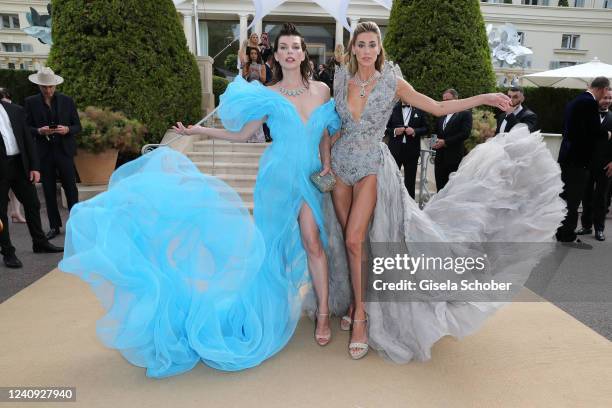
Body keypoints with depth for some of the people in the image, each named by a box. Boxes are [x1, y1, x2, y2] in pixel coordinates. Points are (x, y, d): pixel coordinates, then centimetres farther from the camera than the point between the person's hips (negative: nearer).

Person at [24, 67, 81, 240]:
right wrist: (39, 131, -15)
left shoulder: (67, 100, 5)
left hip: (64, 151, -1)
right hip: (43, 153, 1)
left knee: (71, 188, 0)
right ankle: (54, 226, 15)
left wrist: (67, 130, -15)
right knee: (49, 191, 6)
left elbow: (77, 127, 6)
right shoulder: (31, 102, 5)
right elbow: (26, 128, 5)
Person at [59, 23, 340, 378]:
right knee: (277, 240, 6)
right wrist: (199, 130, 0)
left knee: (312, 241, -4)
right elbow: (241, 134, 6)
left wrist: (328, 161, 5)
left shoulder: (322, 90, 8)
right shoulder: (268, 96, 0)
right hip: (279, 176, -2)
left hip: (310, 177, 2)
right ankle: (272, 308, 24)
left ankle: (323, 312, 10)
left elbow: (330, 131, 18)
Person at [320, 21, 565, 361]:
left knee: (355, 239, -12)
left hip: (371, 167, -3)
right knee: (345, 238, 9)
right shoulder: (341, 80, 4)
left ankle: (361, 315, 2)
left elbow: (437, 108, -4)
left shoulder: (392, 83, -4)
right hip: (341, 164, 4)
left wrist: (483, 98, -12)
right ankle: (352, 300, 28)